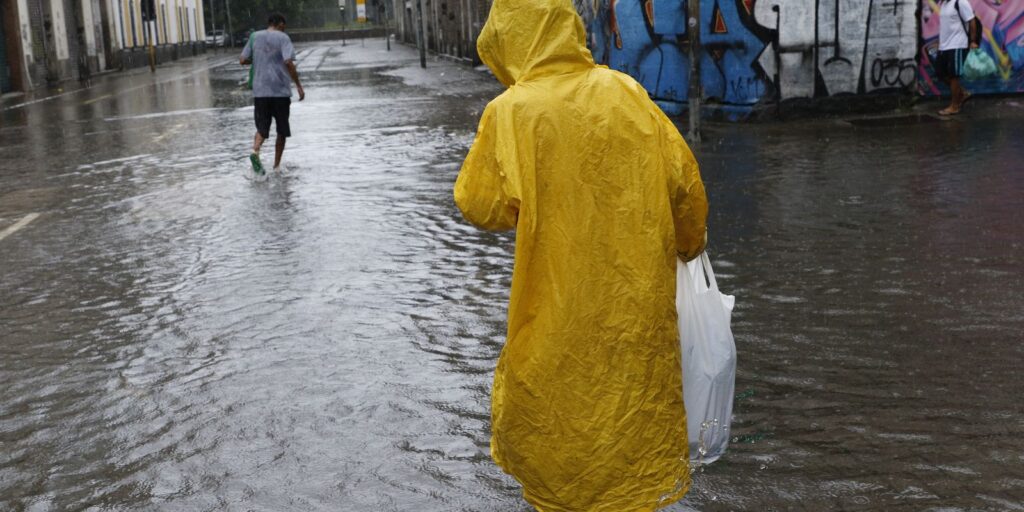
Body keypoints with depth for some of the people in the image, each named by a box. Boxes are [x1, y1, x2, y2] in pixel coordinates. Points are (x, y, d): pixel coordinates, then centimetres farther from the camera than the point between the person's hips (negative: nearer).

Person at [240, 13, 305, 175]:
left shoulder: (255, 37, 9)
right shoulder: (283, 38, -4)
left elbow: (243, 60, 10)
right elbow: (288, 62, -16)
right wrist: (299, 86, -13)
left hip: (260, 91, 3)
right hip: (281, 91, -3)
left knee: (262, 127, 6)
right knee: (282, 130, 11)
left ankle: (255, 151, -23)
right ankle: (277, 165, 13)